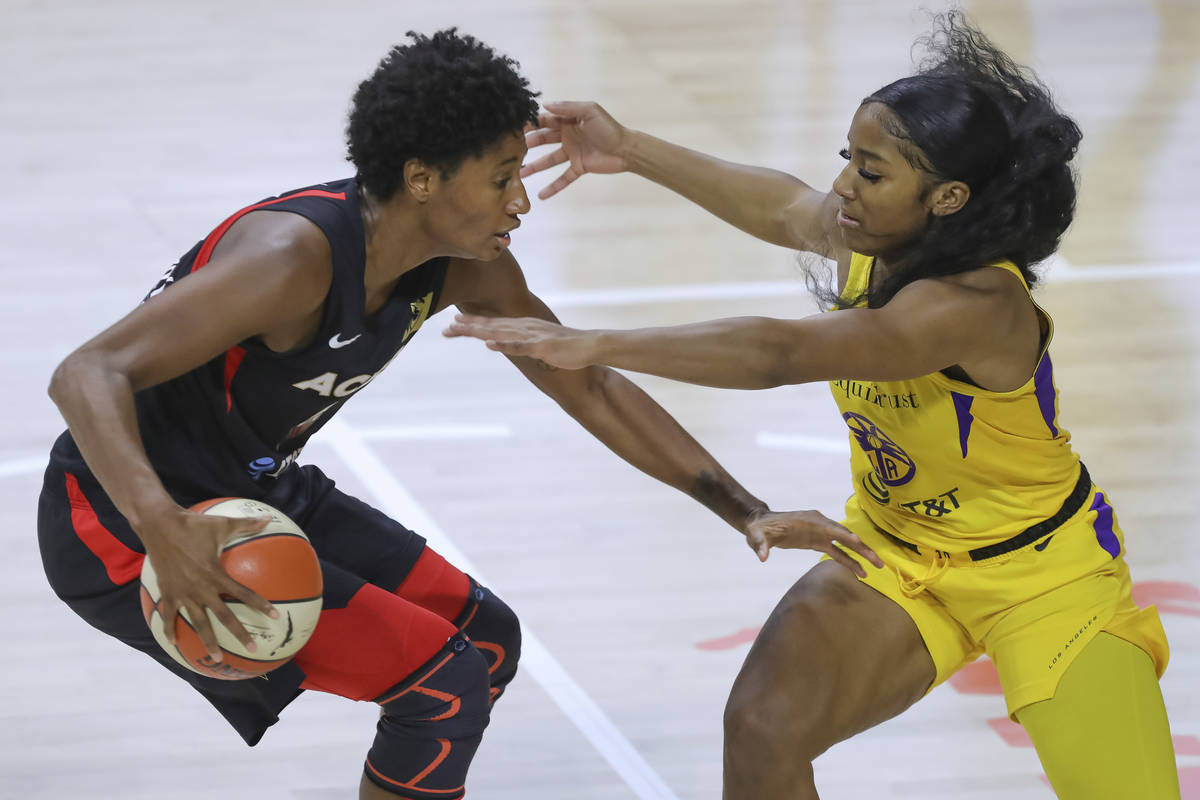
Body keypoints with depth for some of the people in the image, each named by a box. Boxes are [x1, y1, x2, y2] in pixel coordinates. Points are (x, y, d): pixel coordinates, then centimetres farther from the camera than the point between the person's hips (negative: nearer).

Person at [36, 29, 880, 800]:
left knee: (485, 641, 15)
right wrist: (162, 529, -54)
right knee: (444, 688, -12)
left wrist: (746, 511, 5)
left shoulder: (465, 268, -5)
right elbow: (89, 375, -37)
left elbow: (590, 389, 9)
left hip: (250, 492, 9)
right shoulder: (297, 255, -31)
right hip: (127, 530, -9)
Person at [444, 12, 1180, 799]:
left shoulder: (978, 304, -36)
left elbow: (778, 353, -44)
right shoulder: (867, 239, -14)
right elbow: (783, 207, 9)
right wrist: (630, 150, 4)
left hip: (1040, 573, -6)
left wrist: (595, 345, -48)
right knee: (763, 730, -16)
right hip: (894, 554, 6)